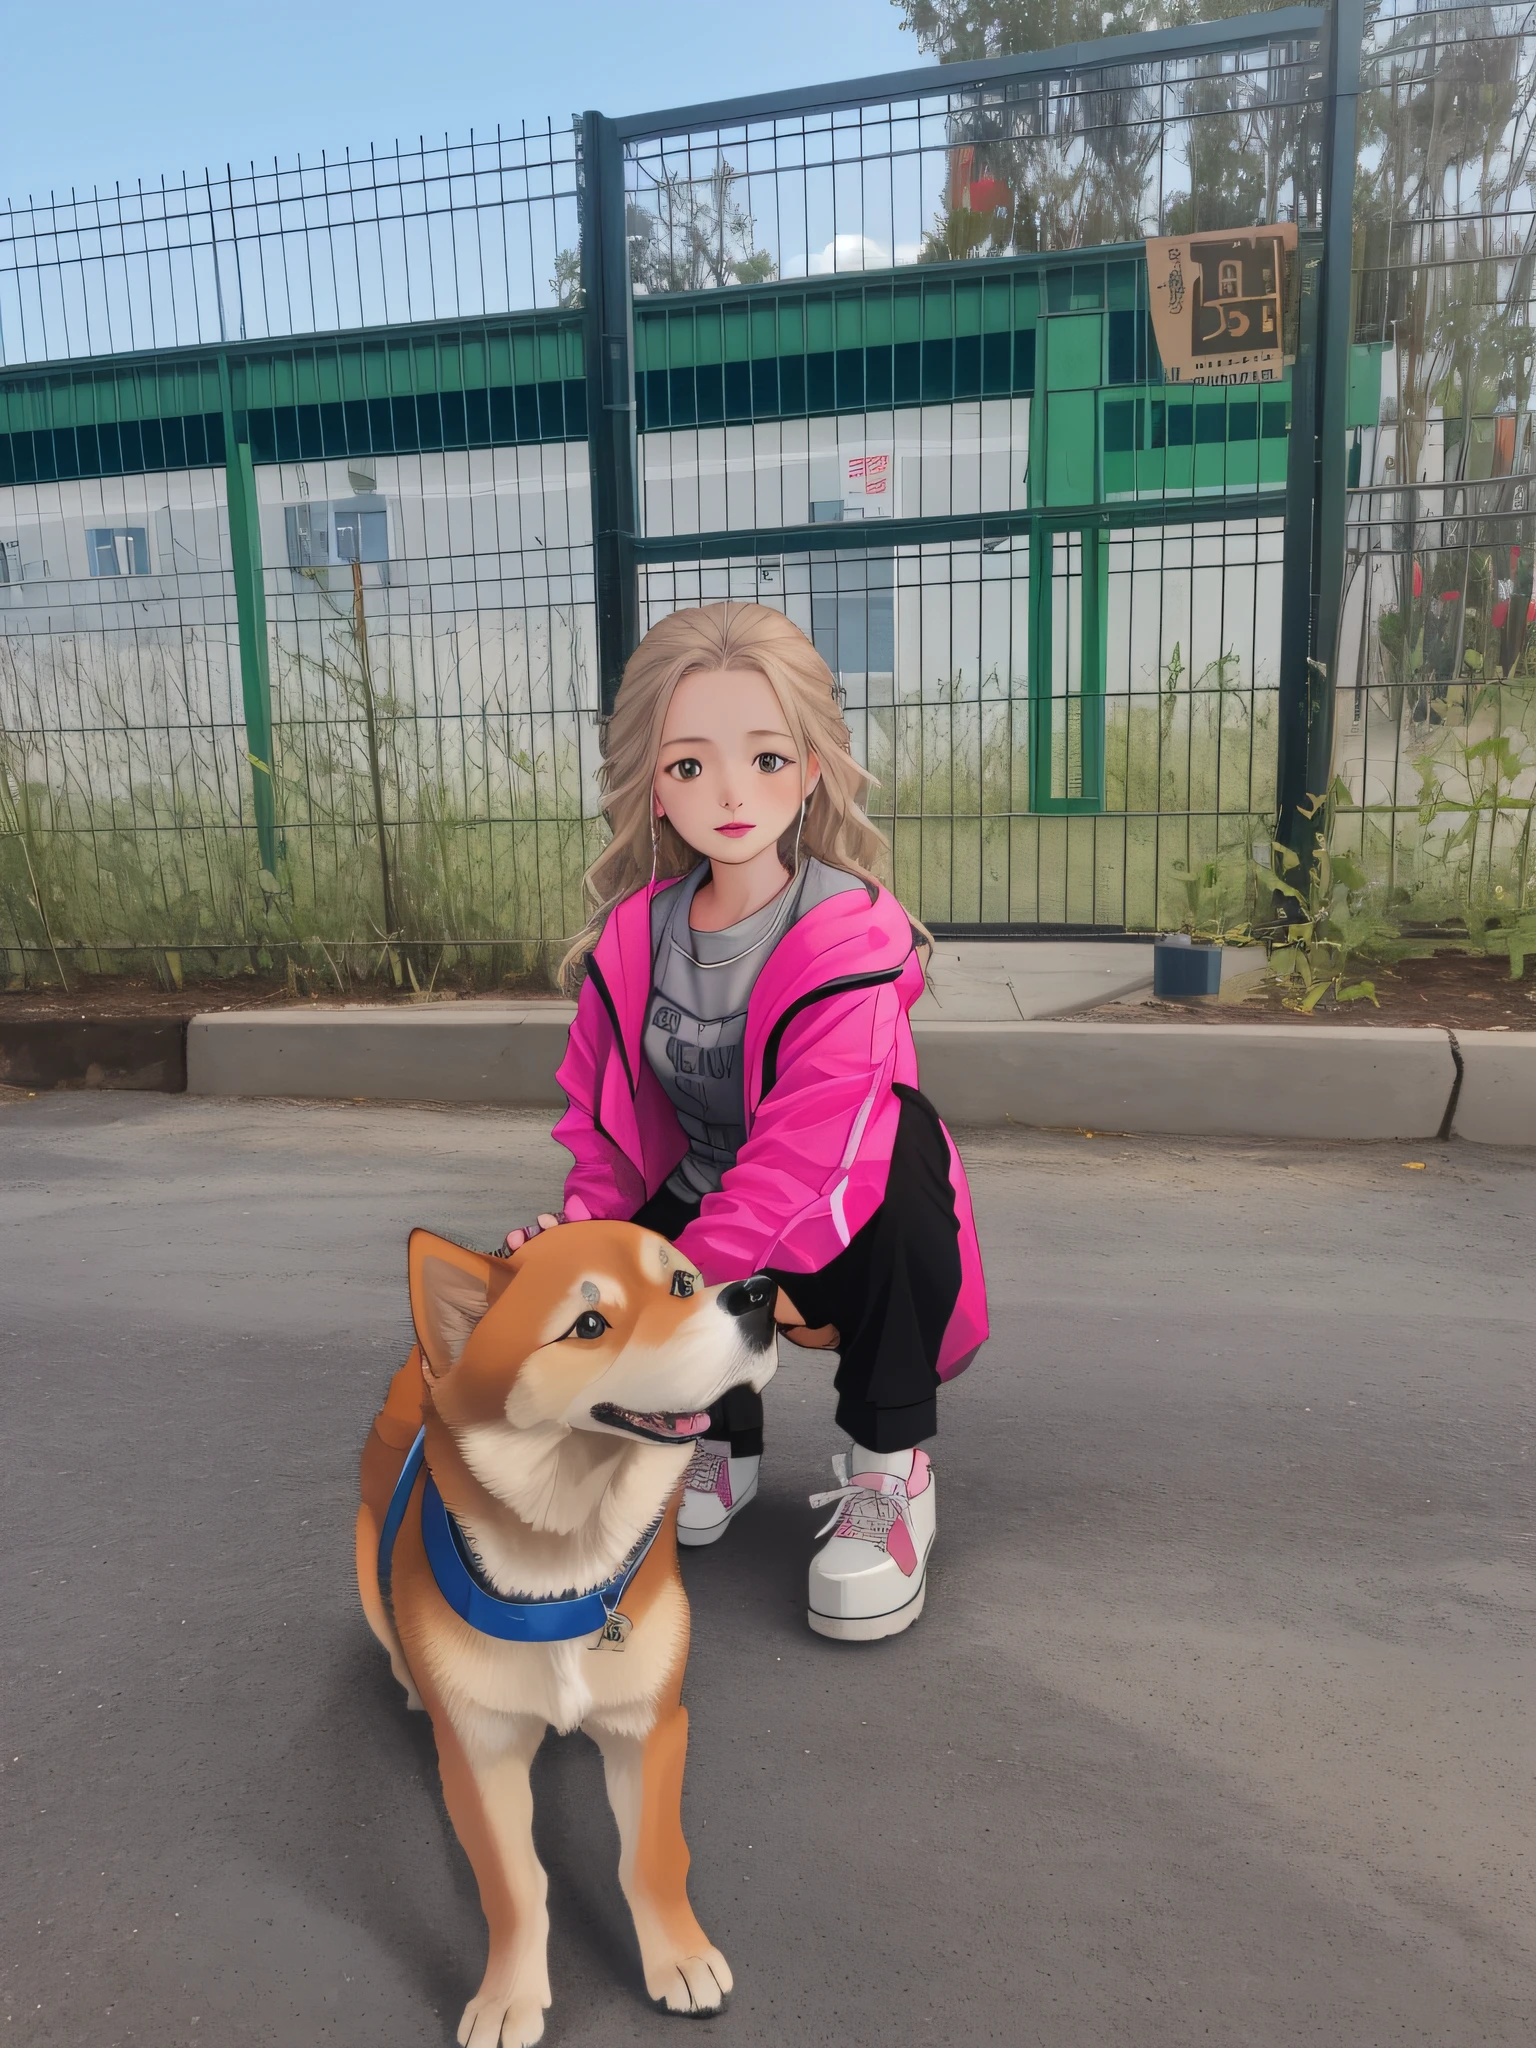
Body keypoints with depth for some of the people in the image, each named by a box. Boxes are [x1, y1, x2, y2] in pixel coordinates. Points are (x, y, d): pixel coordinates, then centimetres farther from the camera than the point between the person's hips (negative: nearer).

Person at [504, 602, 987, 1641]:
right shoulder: (635, 932, -6)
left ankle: (892, 1466, -16)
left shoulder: (850, 948, -25)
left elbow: (796, 1158, -31)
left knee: (902, 1131, -36)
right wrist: (585, 1231, -14)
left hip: (841, 1243, -4)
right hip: (693, 1206, 5)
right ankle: (721, 1438, 14)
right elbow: (599, 1111, 4)